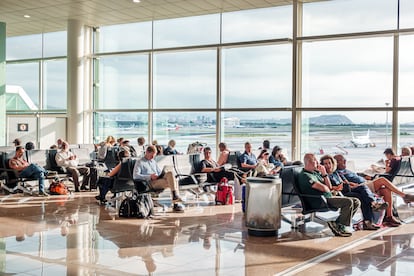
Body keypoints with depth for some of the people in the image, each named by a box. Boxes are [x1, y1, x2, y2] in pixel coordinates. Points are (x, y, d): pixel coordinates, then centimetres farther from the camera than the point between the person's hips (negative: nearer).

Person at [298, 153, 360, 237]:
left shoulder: (317, 172, 19)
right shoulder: (305, 175, -11)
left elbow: (329, 187, 12)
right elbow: (323, 188, -19)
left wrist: (324, 173, 4)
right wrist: (328, 191, 4)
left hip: (329, 197, 10)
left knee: (356, 202, 3)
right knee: (348, 202, -24)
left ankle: (336, 223, -3)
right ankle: (340, 227, -13)